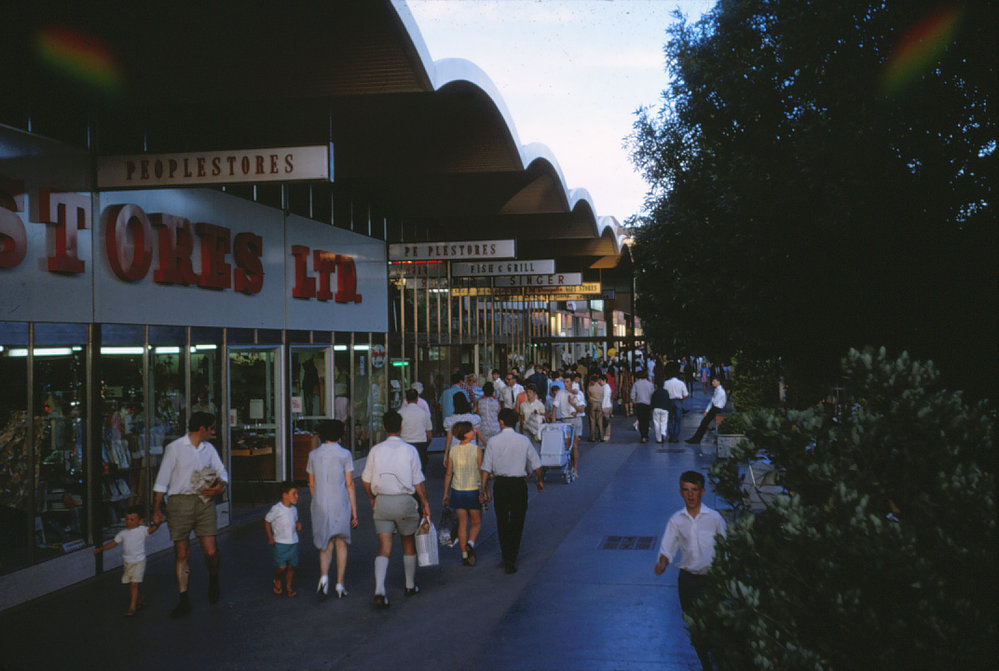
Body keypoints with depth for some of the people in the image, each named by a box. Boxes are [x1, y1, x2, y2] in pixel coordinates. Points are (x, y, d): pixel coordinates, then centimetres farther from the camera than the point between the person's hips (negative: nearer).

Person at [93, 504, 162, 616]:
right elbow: (113, 543, 12)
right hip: (126, 562, 5)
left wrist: (157, 524, -42)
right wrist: (100, 549, 7)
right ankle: (139, 600, 33)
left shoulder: (142, 530, -6)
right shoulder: (123, 533, 8)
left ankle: (132, 607, -7)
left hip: (138, 561, -5)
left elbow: (151, 530, -22)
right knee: (130, 584, 12)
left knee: (134, 584, -10)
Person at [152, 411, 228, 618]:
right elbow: (162, 480, 0)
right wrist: (157, 509, -3)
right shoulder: (174, 448, -1)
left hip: (204, 502, 3)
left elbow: (221, 471, 19)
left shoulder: (209, 448, 14)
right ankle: (183, 600, 9)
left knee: (211, 551, -5)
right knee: (181, 553, 0)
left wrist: (221, 485, -5)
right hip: (180, 502, -3)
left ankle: (214, 581, 26)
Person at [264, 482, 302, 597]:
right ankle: (277, 581, 22)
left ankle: (288, 587, 19)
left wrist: (298, 525, 1)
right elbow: (267, 521, -4)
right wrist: (270, 537, -7)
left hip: (293, 541, 6)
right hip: (280, 543, -6)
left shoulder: (294, 509, 8)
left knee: (291, 566, 5)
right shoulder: (276, 509, -11)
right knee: (281, 566, -8)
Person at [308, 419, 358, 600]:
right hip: (341, 505, -2)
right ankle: (340, 585, 12)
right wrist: (354, 512, -1)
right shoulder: (344, 455, -6)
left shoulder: (314, 455, 4)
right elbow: (349, 485, -6)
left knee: (325, 546, 10)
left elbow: (312, 485, 9)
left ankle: (324, 575, -16)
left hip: (320, 506, 2)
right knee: (341, 544, 13)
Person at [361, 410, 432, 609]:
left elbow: (366, 479, 6)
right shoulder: (409, 450, -6)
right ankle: (410, 585, 32)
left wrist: (372, 499, 21)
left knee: (384, 547, 1)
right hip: (404, 501, -1)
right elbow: (418, 482, -4)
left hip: (381, 502, 1)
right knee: (408, 543, 18)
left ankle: (379, 591, -15)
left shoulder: (376, 450, 0)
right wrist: (425, 503, 5)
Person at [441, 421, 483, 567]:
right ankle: (470, 543, -12)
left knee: (462, 523, 11)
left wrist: (446, 493, 12)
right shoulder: (476, 450, -11)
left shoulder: (453, 451, -1)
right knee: (476, 523, 13)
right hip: (473, 491, -3)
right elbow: (482, 472, -10)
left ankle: (464, 554, 11)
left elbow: (448, 474, 3)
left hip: (457, 491, 3)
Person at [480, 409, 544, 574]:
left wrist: (484, 488, 0)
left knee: (502, 522, 17)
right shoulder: (524, 440, -4)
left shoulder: (493, 441, -6)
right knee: (517, 522, 6)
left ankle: (506, 557, 30)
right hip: (519, 484, -1)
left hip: (500, 484, 1)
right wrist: (540, 481, 20)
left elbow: (486, 468, -6)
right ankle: (511, 560, -1)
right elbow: (536, 464, 4)